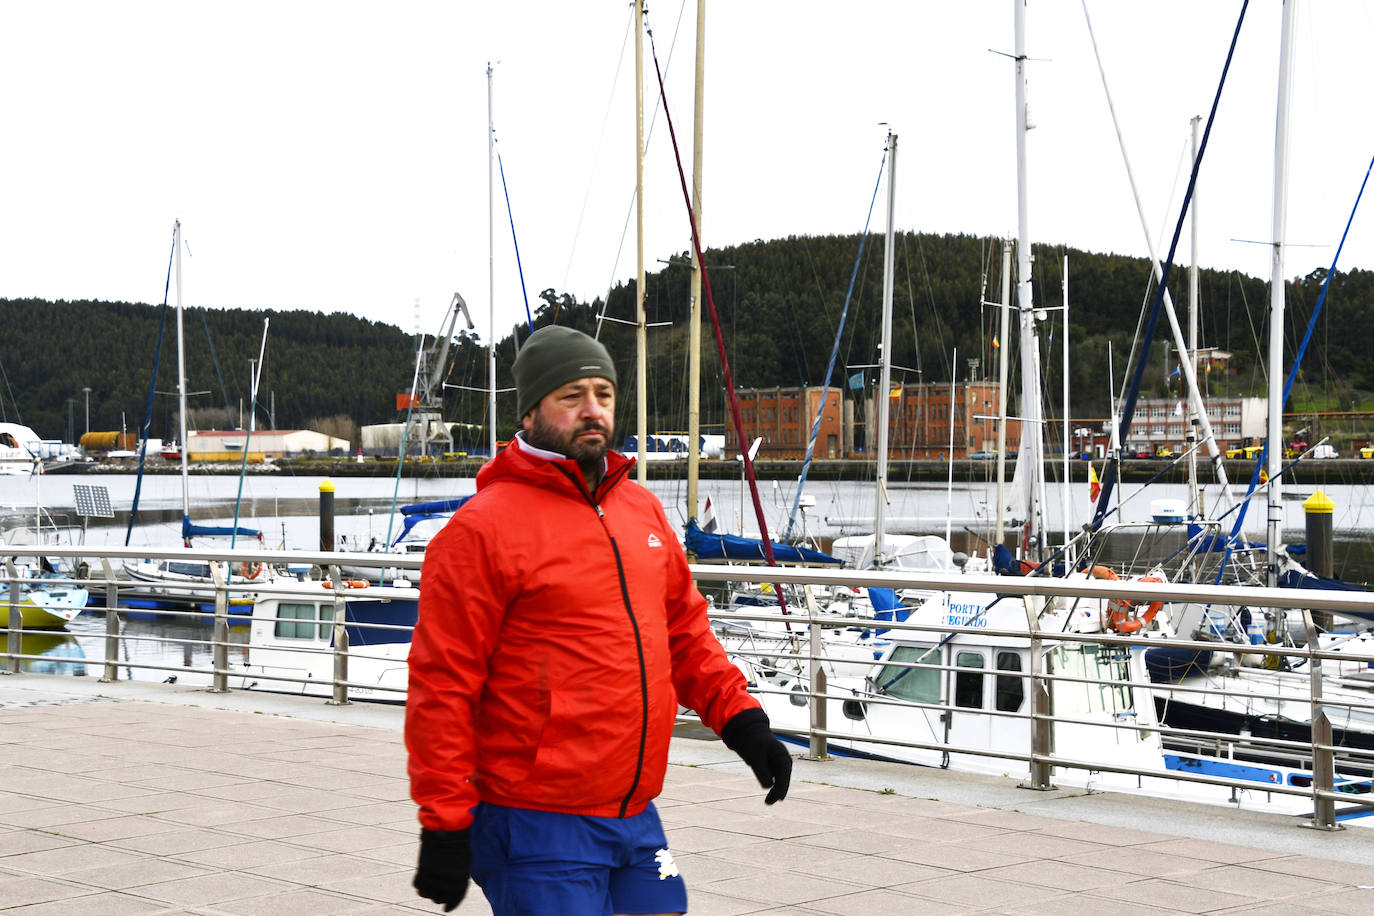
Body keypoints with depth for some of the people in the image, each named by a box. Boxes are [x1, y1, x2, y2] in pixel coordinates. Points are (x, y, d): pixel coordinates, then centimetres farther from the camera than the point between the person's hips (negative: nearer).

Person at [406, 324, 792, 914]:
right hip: (537, 831, -7)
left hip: (637, 817, 7)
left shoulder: (642, 509, 12)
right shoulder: (484, 527, -10)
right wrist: (445, 826, -14)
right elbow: (442, 685, -12)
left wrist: (740, 720, 10)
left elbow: (685, 632, 21)